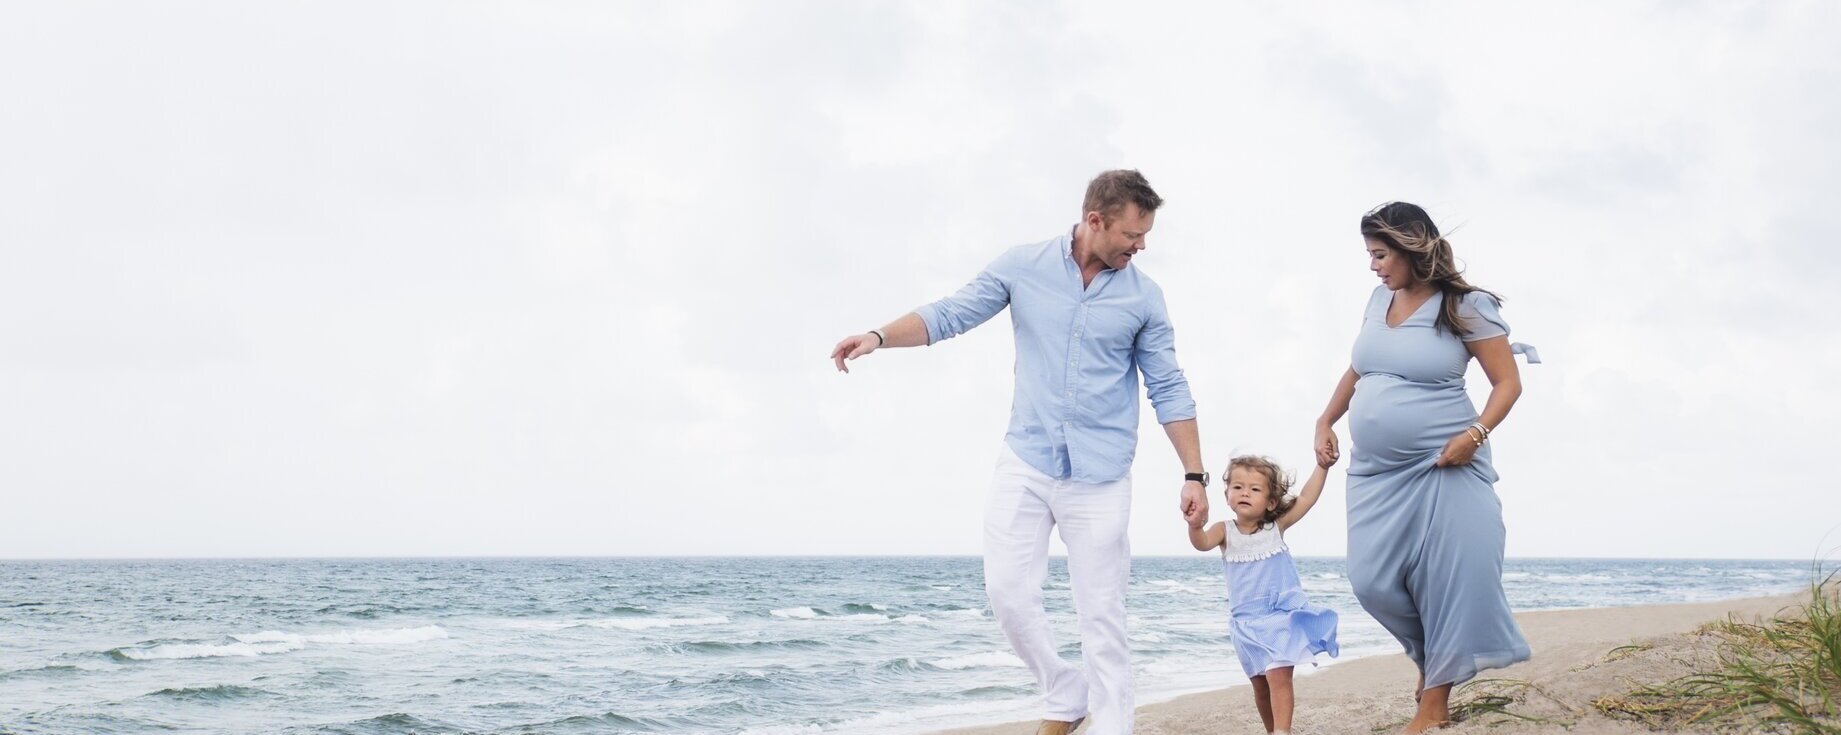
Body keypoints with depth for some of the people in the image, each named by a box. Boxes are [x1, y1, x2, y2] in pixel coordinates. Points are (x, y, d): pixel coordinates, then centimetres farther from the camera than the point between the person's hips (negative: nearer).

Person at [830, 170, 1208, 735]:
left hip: (1101, 477, -1)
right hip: (1025, 464, 1)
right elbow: (950, 314, 0)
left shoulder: (1143, 297, 1)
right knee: (1009, 593, -2)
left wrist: (1194, 475, 1)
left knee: (1102, 615, -1)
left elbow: (1169, 392, 5)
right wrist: (879, 336, -16)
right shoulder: (1022, 267, 0)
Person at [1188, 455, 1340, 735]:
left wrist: (1322, 466, -14)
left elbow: (1305, 499, -6)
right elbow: (1202, 542, -22)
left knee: (1278, 675, -20)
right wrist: (1195, 522, -42)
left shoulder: (1276, 528, -1)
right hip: (1248, 622, 3)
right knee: (1260, 685, 13)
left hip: (1282, 615, -3)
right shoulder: (1225, 531, -2)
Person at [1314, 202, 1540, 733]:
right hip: (1375, 470, 6)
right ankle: (1429, 653, 25)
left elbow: (1508, 382, -7)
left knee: (1447, 582, -5)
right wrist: (1325, 421, 16)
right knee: (1371, 581, -2)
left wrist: (1476, 433, -21)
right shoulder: (1379, 299, 9)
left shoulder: (1466, 307, -9)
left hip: (1442, 469, -6)